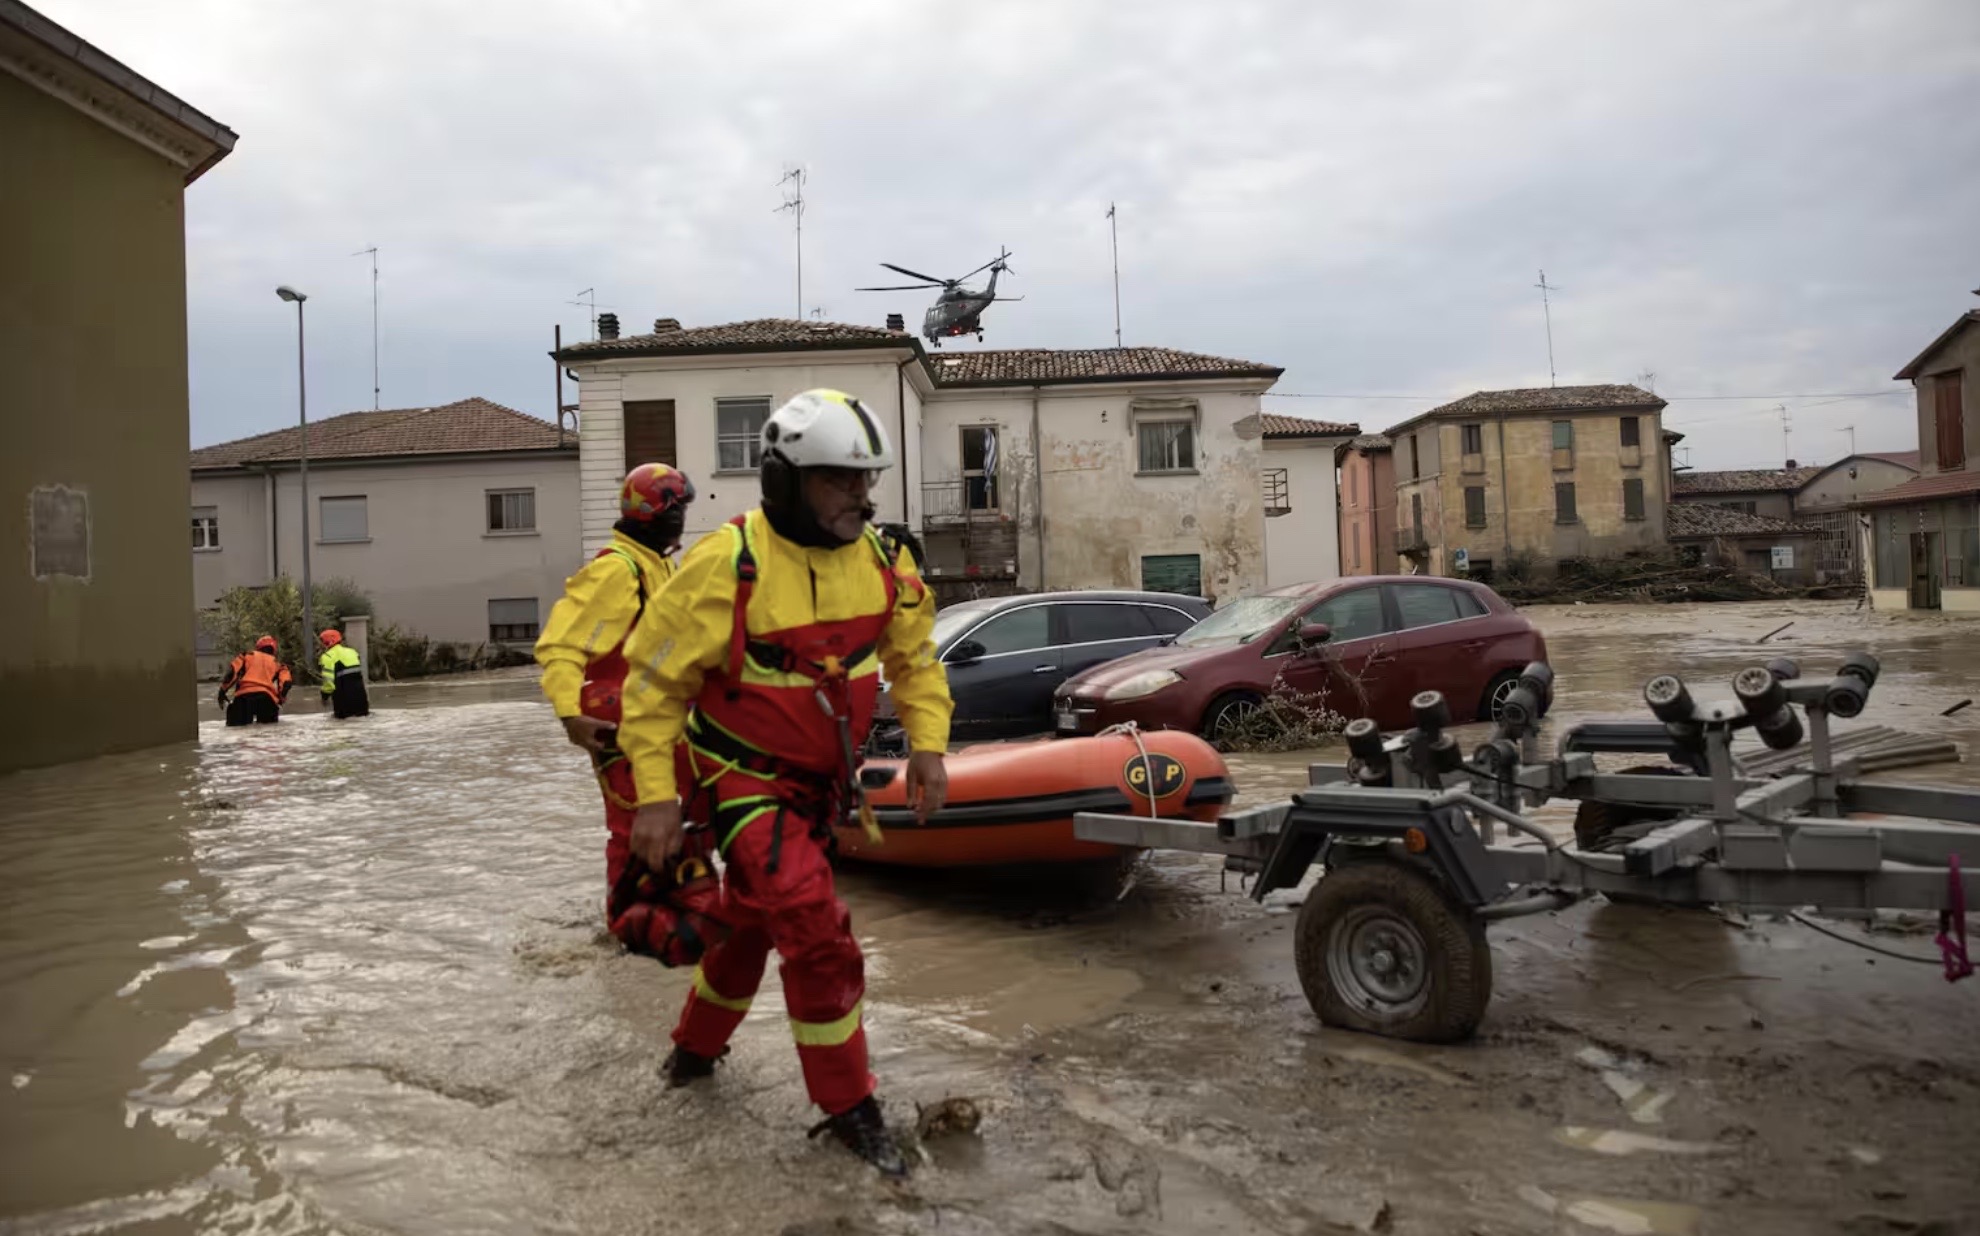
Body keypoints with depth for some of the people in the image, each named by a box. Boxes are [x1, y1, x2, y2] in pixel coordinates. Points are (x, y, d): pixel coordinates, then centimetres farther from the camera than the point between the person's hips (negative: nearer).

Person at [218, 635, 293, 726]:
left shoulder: (247, 655, 26)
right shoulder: (276, 663, 26)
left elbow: (232, 671, 10)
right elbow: (286, 682, 8)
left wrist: (222, 692, 13)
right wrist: (280, 700, 19)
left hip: (244, 694, -1)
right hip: (267, 696, 1)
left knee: (235, 723, 4)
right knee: (269, 722, 15)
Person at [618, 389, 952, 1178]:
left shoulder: (882, 564, -6)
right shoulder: (727, 566, -22)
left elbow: (914, 656, 9)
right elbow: (654, 680, -15)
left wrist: (927, 742, -4)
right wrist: (655, 794, -18)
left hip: (817, 780, 6)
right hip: (743, 779, -6)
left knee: (755, 920, 23)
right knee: (818, 931, -16)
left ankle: (697, 1044, 49)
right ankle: (848, 1107, 4)